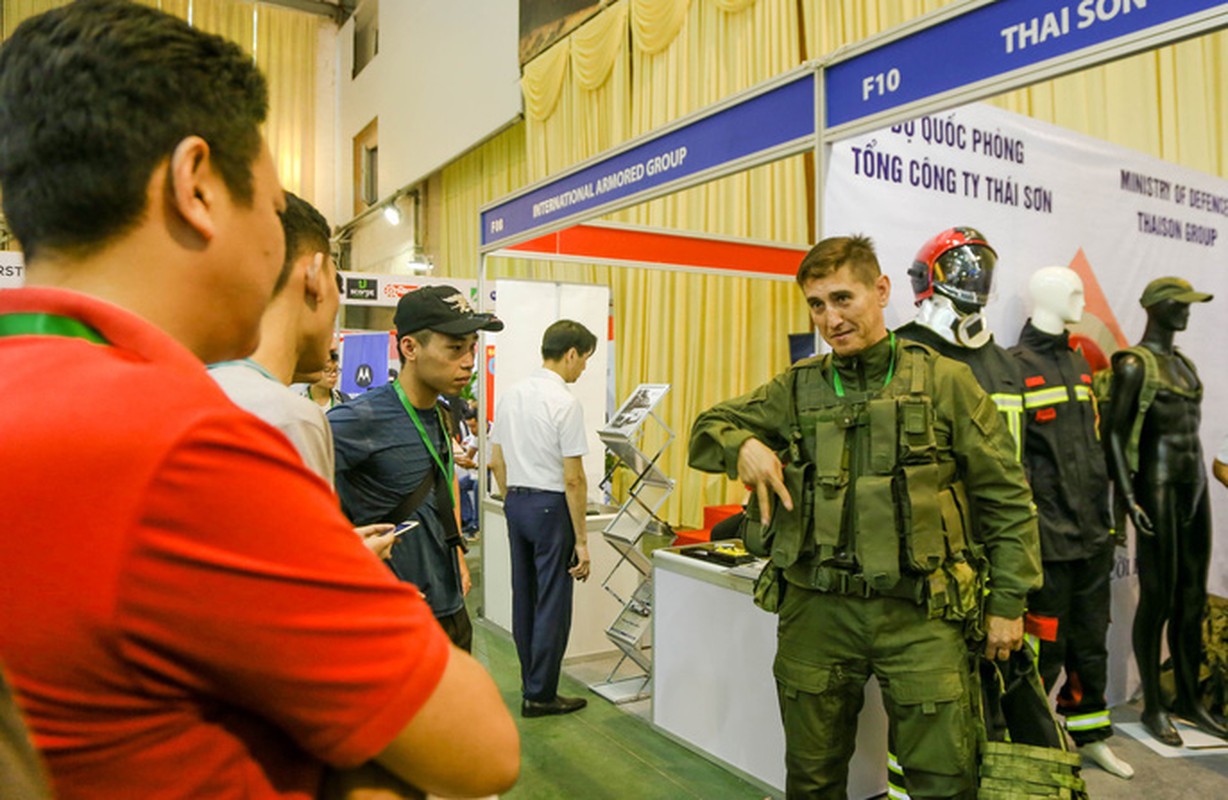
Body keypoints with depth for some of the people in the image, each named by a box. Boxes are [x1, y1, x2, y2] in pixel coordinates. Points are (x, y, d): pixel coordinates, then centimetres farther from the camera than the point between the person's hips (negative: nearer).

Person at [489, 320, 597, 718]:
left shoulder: (509, 394, 7)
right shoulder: (565, 402, -16)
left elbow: (496, 463, 12)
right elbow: (573, 479, -17)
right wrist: (581, 539, -12)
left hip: (515, 503, 8)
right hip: (551, 505, -8)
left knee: (524, 596, 15)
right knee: (553, 603, 3)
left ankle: (531, 683, 29)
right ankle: (540, 694, 12)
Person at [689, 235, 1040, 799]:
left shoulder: (945, 382, 0)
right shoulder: (797, 388, 6)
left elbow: (1006, 499, 3)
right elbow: (708, 428, 14)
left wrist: (1008, 602, 1)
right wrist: (742, 444, -9)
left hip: (919, 612, -2)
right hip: (816, 609, 3)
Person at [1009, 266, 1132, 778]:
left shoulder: (1078, 365, 15)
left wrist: (1105, 511, 19)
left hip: (1092, 533, 8)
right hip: (1049, 537, -8)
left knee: (1091, 638, 17)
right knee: (1045, 643, 1)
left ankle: (1090, 734, 33)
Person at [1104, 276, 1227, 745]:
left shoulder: (1183, 364, 16)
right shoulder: (1134, 364, -7)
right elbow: (1115, 434, -12)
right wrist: (1128, 498, -19)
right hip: (1157, 486, -8)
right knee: (1158, 599, -2)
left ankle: (1189, 699, 23)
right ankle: (1153, 706, 10)